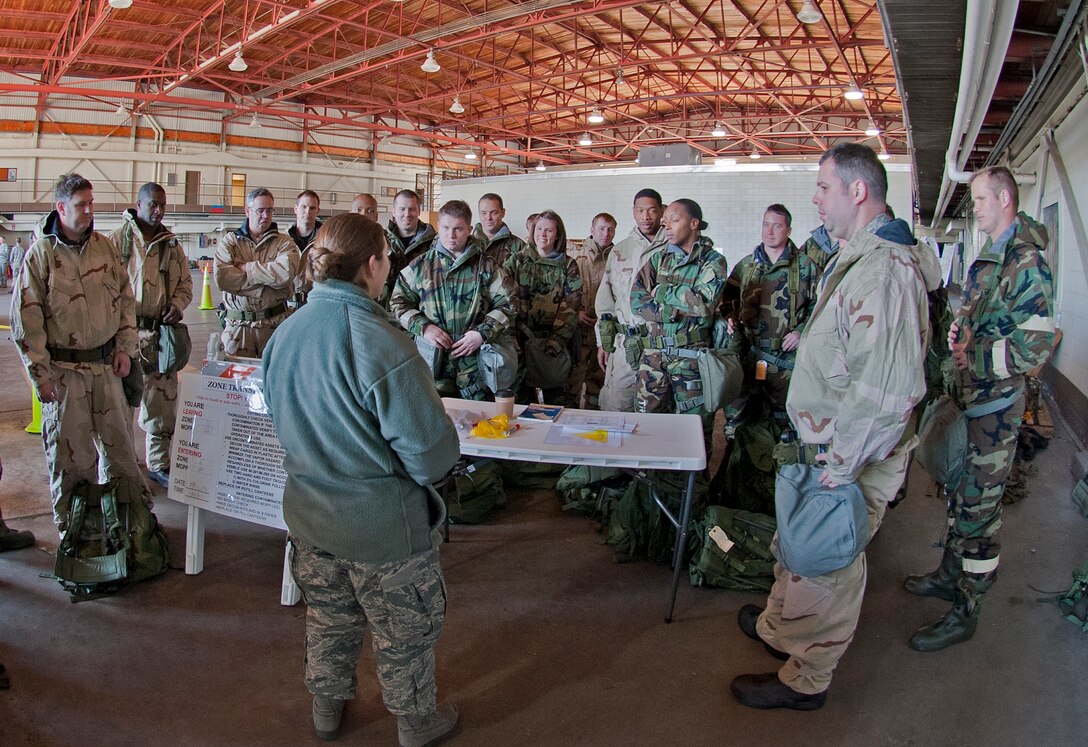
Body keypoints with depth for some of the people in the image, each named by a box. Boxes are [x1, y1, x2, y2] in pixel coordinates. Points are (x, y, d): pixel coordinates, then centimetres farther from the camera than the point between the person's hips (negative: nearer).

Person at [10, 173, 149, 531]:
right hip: (63, 369, -4)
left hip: (105, 364, 4)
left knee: (119, 440, 11)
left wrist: (125, 347, 5)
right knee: (70, 452, 4)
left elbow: (126, 299, 14)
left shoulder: (104, 247, 6)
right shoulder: (41, 253, -7)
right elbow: (25, 319, -7)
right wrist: (40, 374, -10)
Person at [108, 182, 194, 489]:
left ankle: (160, 463, 20)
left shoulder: (171, 244, 12)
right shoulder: (117, 240, 0)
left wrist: (177, 305, -2)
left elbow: (185, 282, 18)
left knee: (163, 399, 7)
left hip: (160, 331, 4)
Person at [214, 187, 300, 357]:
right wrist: (268, 277, -11)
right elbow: (222, 278, -10)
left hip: (275, 324, -1)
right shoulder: (230, 241, 7)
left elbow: (286, 272, -16)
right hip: (237, 326, 1)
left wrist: (245, 267, -9)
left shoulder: (284, 242, 5)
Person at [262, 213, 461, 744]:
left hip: (309, 514, 6)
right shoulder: (381, 342, -29)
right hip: (382, 523, -6)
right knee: (403, 630, 17)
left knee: (329, 615, 28)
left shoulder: (285, 333, -7)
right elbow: (430, 450, -27)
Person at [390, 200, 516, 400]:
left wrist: (483, 333, -10)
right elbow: (399, 302, 10)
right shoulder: (420, 266, 9)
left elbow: (508, 304, 2)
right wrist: (423, 327, -6)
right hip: (432, 364, 1)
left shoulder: (487, 266, 4)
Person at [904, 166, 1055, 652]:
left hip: (996, 404, -9)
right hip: (969, 397, 9)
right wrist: (958, 329, 5)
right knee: (959, 493, 19)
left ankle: (966, 611, 10)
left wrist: (974, 359, -19)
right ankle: (951, 575, 35)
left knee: (979, 506, -1)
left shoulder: (1025, 262, -17)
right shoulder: (987, 257, 13)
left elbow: (1036, 345, -24)